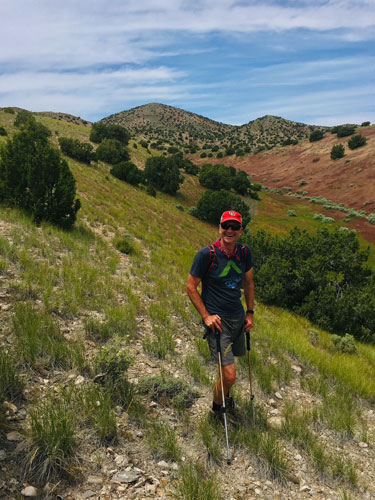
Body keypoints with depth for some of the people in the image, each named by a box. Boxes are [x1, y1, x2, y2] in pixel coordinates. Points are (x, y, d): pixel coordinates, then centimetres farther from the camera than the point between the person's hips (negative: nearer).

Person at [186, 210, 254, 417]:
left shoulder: (244, 252, 0)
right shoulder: (206, 254, -17)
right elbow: (190, 287, -9)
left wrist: (250, 312, 11)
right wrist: (206, 315, -14)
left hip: (238, 317, 6)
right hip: (217, 320, -6)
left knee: (231, 359, 23)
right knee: (229, 375, -9)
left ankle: (222, 394, 52)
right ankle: (217, 409, 21)